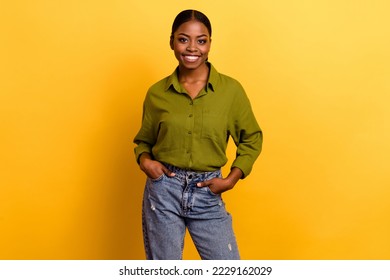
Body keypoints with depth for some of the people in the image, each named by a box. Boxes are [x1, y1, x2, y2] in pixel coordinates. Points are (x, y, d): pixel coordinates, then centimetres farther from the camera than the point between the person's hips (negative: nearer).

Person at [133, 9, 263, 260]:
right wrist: (144, 160, -9)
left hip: (208, 194, 0)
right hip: (163, 191, 1)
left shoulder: (231, 89, -4)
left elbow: (252, 138, 7)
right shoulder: (156, 93, 0)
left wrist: (231, 179, -4)